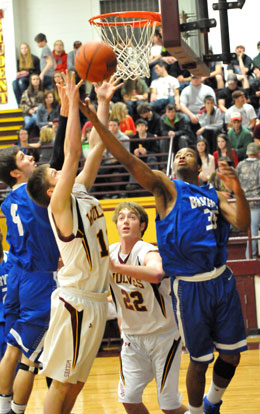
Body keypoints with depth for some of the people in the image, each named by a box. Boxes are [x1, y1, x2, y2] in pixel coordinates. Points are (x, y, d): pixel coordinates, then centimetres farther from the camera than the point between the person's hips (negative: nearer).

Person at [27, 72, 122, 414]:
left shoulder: (81, 192, 9)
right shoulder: (60, 205, -13)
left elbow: (97, 147, 12)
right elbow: (73, 153, -22)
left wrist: (103, 103, 9)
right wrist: (74, 104, -21)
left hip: (95, 300, 8)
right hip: (75, 302, -8)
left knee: (76, 382, 13)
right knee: (62, 382, -3)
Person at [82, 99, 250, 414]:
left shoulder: (213, 195, 14)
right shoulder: (165, 187, 1)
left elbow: (242, 223, 0)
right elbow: (128, 160, -12)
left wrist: (238, 190, -18)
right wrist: (94, 120, -23)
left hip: (221, 280, 4)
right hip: (188, 287, -4)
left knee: (231, 355, 11)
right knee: (200, 361, 2)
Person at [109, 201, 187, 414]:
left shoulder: (148, 252, -22)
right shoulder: (108, 253, -2)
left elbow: (157, 274, -46)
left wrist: (117, 267, -51)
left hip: (163, 334, -5)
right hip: (132, 336, 5)